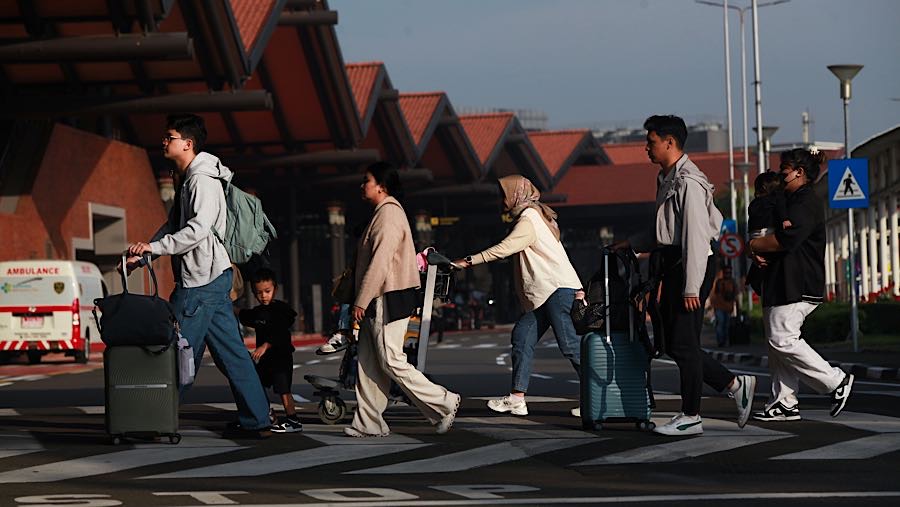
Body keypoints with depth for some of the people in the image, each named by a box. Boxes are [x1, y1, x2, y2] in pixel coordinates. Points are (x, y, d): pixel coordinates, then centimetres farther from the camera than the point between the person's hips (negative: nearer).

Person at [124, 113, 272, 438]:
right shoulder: (190, 179, 19)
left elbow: (198, 228, -24)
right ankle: (256, 420, 8)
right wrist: (140, 255, 16)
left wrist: (153, 247, -21)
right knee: (230, 350, 8)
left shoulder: (202, 179, -13)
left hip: (202, 280, -10)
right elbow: (174, 226, 24)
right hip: (213, 278, 10)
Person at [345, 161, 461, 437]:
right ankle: (368, 423, 11)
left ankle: (443, 404, -1)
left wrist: (362, 301, -19)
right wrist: (363, 300, 20)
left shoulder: (388, 214, -15)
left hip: (388, 300, -10)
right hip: (380, 301, 10)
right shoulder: (385, 212, 18)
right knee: (368, 363, 9)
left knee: (391, 361, -8)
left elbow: (379, 263, -21)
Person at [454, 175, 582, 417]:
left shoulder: (528, 219, -9)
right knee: (522, 337, 5)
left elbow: (504, 249, -16)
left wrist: (469, 261, -14)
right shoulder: (533, 216, 22)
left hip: (559, 288, -10)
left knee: (570, 344, -13)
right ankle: (516, 398, 3)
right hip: (545, 293, 10)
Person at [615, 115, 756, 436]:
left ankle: (690, 417, 3)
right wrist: (631, 244, 18)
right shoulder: (666, 180, 18)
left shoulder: (688, 182, -15)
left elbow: (696, 235, -20)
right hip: (672, 266, 10)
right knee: (674, 344, 11)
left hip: (691, 266, -10)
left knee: (683, 343, -5)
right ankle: (735, 385, 18)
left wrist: (692, 287, -23)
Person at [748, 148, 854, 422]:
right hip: (783, 284, 11)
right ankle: (784, 402, 6)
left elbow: (784, 240, -21)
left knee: (783, 340, -14)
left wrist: (753, 245, -5)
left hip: (797, 286, -11)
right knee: (776, 343, 6)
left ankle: (837, 381, -7)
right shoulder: (792, 201, 23)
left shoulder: (807, 203, -11)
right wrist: (758, 250, 1)